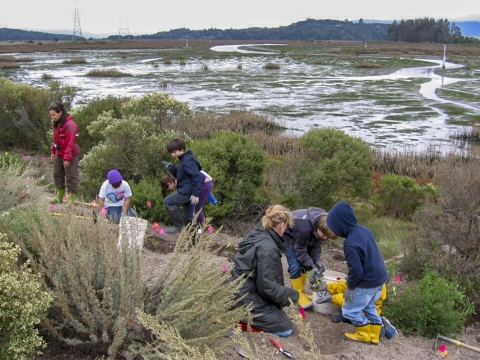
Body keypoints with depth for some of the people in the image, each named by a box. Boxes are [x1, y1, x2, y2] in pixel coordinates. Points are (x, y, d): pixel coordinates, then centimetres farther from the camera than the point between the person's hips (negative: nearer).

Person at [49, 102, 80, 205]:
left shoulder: (70, 124, -22)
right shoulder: (56, 123, 6)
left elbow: (70, 143, -23)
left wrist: (67, 158, -22)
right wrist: (52, 152, 11)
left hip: (71, 155, -9)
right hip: (59, 154, 9)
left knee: (71, 177, 1)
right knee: (57, 175, 18)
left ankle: (71, 199, 11)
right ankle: (59, 197, 32)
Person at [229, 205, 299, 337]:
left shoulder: (257, 234, 3)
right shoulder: (267, 249, -26)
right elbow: (267, 286, -22)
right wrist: (292, 294, -7)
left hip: (240, 292, 10)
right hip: (247, 302, -10)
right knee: (286, 329, 1)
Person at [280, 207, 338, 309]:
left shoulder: (322, 222, -21)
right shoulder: (304, 228, -42)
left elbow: (316, 244, -7)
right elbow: (300, 251, -28)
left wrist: (317, 260, -18)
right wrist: (312, 266, -29)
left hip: (302, 236, 7)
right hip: (288, 235, -7)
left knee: (305, 263, 4)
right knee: (295, 265, -15)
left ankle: (300, 291, 18)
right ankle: (299, 295, -2)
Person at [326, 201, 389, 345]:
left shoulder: (351, 243, -30)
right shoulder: (364, 230, -3)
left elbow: (356, 271, -26)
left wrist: (350, 286, -8)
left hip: (367, 283, -9)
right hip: (379, 277, 9)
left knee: (349, 310, 9)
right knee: (368, 306, 26)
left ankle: (364, 334, 24)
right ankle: (374, 335, 36)